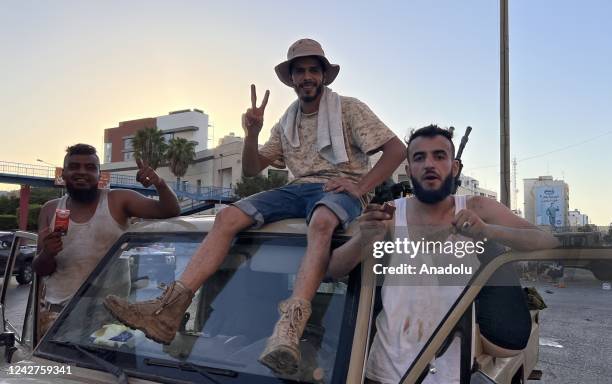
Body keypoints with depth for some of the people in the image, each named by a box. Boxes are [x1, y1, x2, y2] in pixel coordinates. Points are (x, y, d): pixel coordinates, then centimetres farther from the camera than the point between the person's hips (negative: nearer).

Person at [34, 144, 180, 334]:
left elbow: (171, 212, -6)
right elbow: (40, 270, 11)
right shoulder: (50, 210, 9)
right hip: (58, 309, 3)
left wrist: (160, 183, -25)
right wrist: (47, 254, -13)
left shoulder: (118, 201, 0)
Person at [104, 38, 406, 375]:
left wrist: (360, 188, -14)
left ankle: (289, 328, -59)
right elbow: (251, 169, 17)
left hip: (340, 190, -5)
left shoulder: (349, 109, 5)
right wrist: (252, 133, -2)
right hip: (298, 189, 5)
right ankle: (169, 310, -29)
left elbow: (397, 149, -2)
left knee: (321, 221, -42)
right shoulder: (286, 123, 20)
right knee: (228, 217, -18)